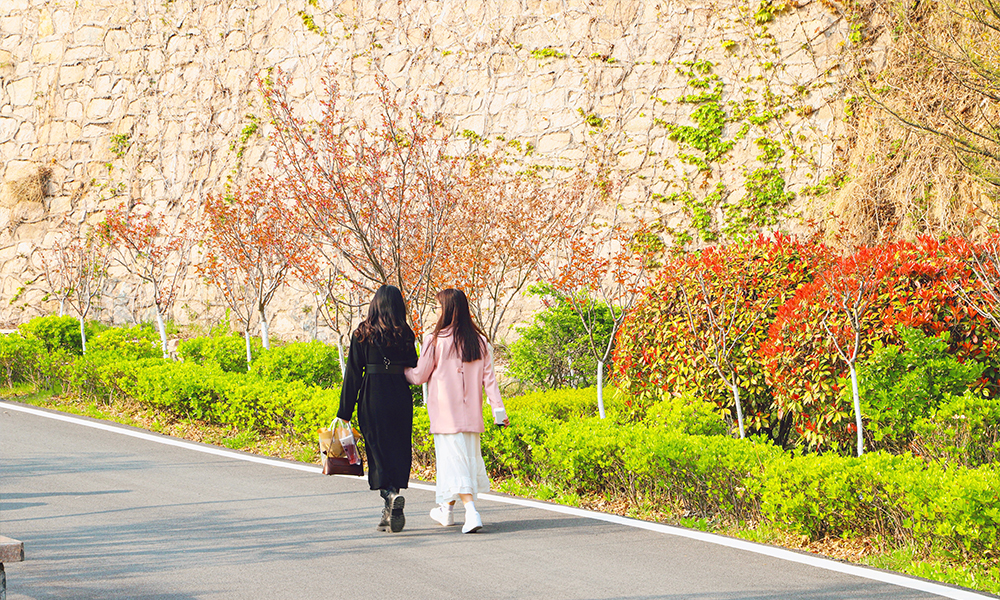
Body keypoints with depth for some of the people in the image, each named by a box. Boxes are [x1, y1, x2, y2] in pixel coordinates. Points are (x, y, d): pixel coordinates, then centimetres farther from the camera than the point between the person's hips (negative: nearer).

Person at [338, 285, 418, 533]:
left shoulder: (362, 334, -2)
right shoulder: (405, 335, 3)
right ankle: (391, 513, 11)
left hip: (373, 398, -2)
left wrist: (345, 413, 1)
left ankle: (391, 495, -24)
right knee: (397, 452, 9)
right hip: (401, 398, 2)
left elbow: (353, 375, -1)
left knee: (378, 450, 1)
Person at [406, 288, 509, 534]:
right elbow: (489, 377, 2)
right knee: (468, 456, 17)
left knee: (454, 460, -4)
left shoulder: (435, 340, -10)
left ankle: (471, 511, -20)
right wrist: (499, 409, 4)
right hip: (471, 413, 5)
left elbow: (419, 376, -1)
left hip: (445, 413, -5)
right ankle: (447, 509, 31)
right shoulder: (479, 341, 3)